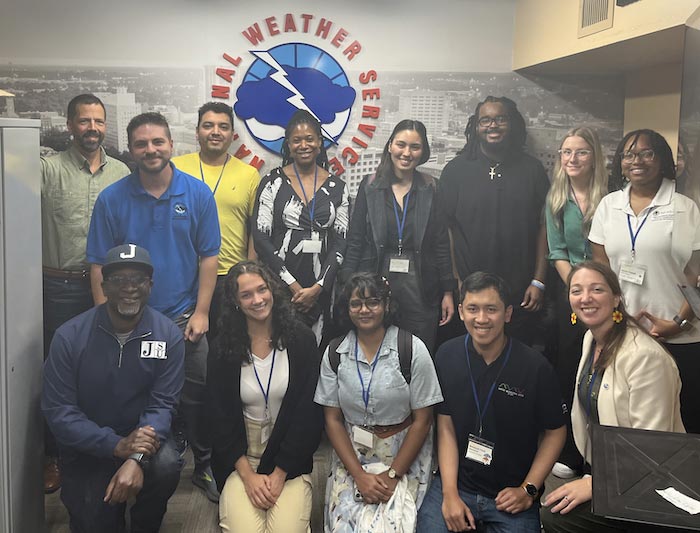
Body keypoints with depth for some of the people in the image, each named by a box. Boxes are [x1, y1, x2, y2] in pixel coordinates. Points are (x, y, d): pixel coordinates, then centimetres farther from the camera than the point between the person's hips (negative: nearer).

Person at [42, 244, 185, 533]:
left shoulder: (169, 336, -10)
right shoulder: (70, 336, -13)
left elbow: (161, 404, -12)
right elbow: (57, 410, -14)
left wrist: (136, 460, -30)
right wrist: (117, 445, -26)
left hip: (142, 435, 1)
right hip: (87, 446, 0)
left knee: (166, 465, -29)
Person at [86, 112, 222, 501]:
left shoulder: (198, 194, -3)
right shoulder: (112, 199, -4)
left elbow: (209, 257, -1)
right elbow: (99, 265, -2)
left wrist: (201, 313, -5)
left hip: (184, 319, 0)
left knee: (196, 397, 8)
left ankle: (206, 467, 27)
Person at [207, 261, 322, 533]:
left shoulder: (301, 339, -5)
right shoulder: (223, 347, -1)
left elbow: (308, 411, -6)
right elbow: (219, 416, -2)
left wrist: (280, 473, -10)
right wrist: (248, 475, -10)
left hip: (289, 457, 0)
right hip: (240, 457, 1)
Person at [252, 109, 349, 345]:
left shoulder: (337, 187, 7)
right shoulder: (273, 182, 1)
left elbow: (341, 242, 4)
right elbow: (261, 238, -5)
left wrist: (317, 287, -7)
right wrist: (292, 285, -10)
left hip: (321, 288, 2)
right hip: (279, 286, -2)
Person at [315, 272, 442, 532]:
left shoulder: (413, 350, -8)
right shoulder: (334, 354, 1)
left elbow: (422, 420, -6)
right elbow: (332, 419, 2)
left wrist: (393, 475, -12)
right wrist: (359, 475, -9)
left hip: (404, 454, -2)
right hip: (351, 453, 2)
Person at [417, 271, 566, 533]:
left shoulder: (535, 366, -11)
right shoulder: (447, 356, -3)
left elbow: (555, 431, 0)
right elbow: (446, 427, -1)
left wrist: (528, 490, -5)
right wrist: (450, 493, -7)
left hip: (511, 495, -1)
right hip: (456, 484, 1)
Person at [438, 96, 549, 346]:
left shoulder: (532, 169, 5)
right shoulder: (456, 170, 1)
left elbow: (544, 227, 5)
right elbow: (445, 230, 0)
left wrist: (539, 282, -1)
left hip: (520, 297, 1)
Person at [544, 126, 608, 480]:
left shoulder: (610, 196, -2)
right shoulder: (555, 199, 5)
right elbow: (557, 252, 1)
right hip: (569, 291, 2)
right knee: (568, 369, 4)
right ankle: (569, 453, 14)